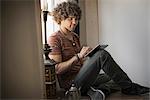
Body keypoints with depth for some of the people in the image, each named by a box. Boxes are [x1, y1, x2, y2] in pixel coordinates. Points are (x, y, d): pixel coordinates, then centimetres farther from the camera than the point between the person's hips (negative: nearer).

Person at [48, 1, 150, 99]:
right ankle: (128, 87, -13)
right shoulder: (54, 39, -8)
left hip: (81, 79, 8)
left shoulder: (75, 37, 17)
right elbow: (56, 69, -17)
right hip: (70, 83, -8)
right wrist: (78, 56, -21)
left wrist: (90, 57, 0)